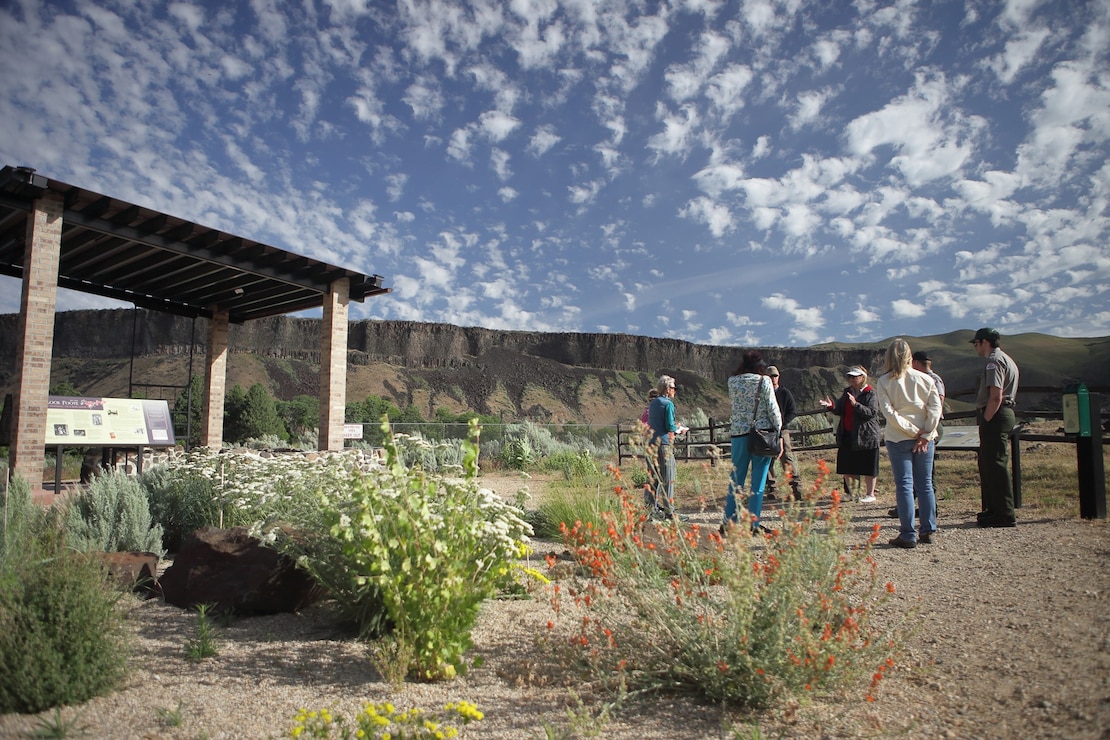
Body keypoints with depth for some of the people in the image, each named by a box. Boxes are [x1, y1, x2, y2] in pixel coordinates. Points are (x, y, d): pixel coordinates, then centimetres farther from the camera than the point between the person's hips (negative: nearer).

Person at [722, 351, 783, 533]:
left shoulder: (732, 381, 2)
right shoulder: (764, 381, -5)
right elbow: (773, 409, -5)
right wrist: (779, 435, 3)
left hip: (739, 434, 2)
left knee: (736, 478, 10)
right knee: (758, 481, 4)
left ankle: (729, 522, 10)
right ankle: (754, 524, 6)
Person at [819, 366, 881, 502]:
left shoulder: (870, 394, -9)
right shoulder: (847, 392, 12)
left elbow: (872, 412, -20)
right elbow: (839, 410, 10)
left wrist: (855, 404, -30)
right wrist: (831, 406, -11)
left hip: (866, 435, -7)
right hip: (847, 435, 7)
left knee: (868, 467, 3)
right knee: (847, 466, 12)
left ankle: (870, 494, 14)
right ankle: (850, 492, 24)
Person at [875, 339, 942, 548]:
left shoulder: (884, 382, -3)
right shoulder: (924, 378, 3)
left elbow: (888, 412, -11)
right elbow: (935, 407, -4)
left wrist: (913, 431, -9)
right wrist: (925, 434, -6)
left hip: (898, 438, -2)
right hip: (925, 438, 2)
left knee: (904, 485, 0)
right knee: (925, 484, 10)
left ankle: (908, 535, 0)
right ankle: (928, 531, 14)